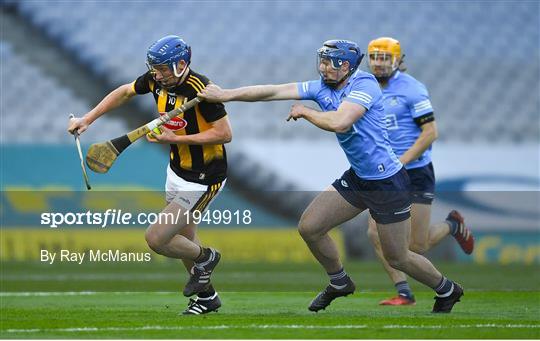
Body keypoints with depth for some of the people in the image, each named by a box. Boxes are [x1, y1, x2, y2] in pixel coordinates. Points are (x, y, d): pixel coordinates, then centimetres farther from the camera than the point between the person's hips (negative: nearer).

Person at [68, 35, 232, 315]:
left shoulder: (200, 90, -28)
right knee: (183, 241, 20)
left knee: (155, 238, -10)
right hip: (176, 172, 8)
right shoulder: (156, 79, -6)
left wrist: (175, 138, -26)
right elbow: (124, 92, 12)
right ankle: (206, 296, 40)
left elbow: (225, 134, -27)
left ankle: (204, 258, 17)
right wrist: (88, 119, 7)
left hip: (202, 181, -8)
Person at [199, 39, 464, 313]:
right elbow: (274, 92, -2)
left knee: (397, 257, 2)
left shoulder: (364, 84, -20)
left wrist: (304, 111, -16)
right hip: (356, 178, 8)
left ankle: (447, 290, 28)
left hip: (388, 182, -8)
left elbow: (339, 123, -33)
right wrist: (226, 95, -7)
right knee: (309, 228, 4)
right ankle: (339, 283, 27)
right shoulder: (321, 88, 1)